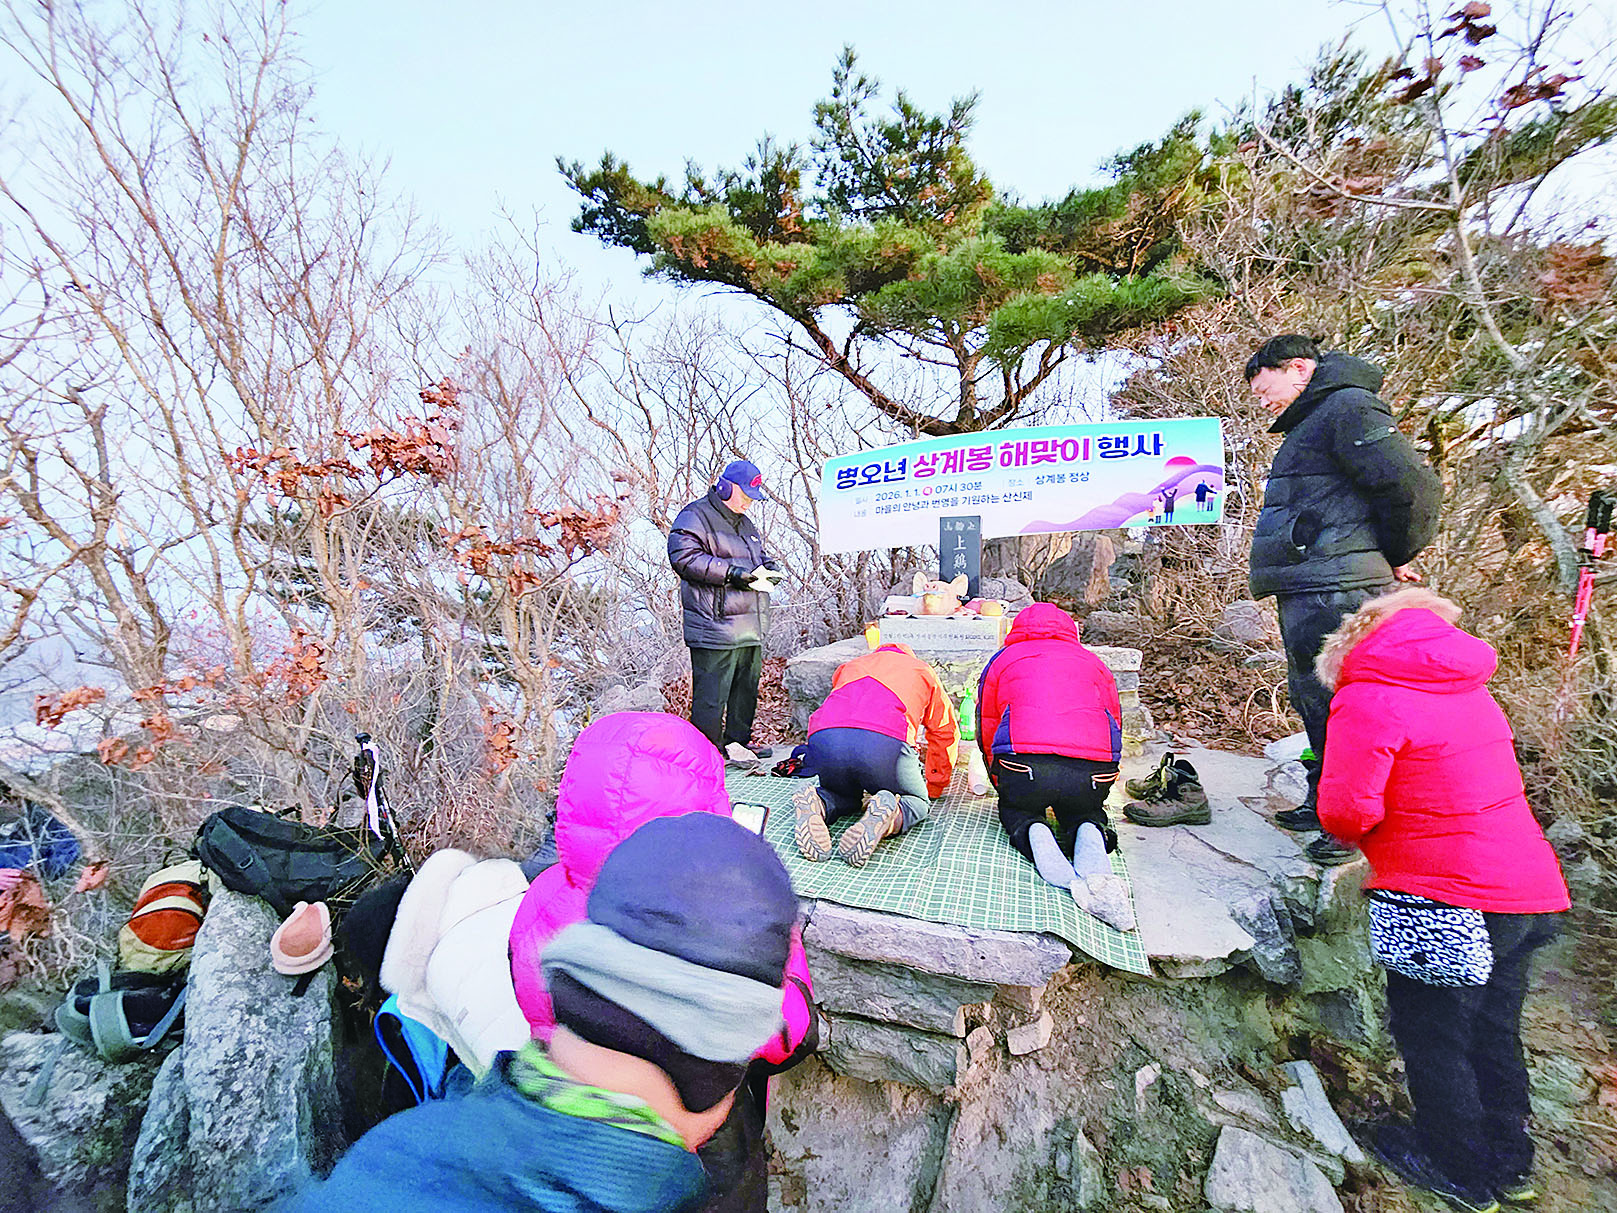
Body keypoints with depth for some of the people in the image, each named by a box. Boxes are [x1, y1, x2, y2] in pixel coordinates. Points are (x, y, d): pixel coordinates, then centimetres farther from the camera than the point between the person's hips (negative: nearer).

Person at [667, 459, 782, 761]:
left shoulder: (745, 523, 24)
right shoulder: (694, 516, -3)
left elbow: (761, 555, 34)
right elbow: (684, 557, -17)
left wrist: (769, 569, 8)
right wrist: (732, 572, -21)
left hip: (751, 629, 9)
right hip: (715, 627, -8)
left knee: (747, 688, 15)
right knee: (710, 695, -5)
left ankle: (737, 742, 29)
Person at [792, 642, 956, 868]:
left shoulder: (847, 667, 40)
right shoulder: (921, 669, 35)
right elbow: (945, 732, 39)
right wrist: (934, 788, 53)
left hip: (822, 739, 3)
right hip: (886, 739, -3)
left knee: (842, 794, 31)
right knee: (918, 802, 22)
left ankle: (818, 806, -4)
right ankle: (885, 819, -13)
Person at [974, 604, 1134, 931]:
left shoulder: (1001, 660, 25)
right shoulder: (1093, 661, 30)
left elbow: (986, 730, 27)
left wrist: (1003, 784, 39)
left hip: (1023, 764, -2)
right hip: (1094, 771, 2)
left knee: (1014, 809, 25)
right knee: (1085, 813, 29)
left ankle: (1032, 833, -8)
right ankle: (1091, 834, -4)